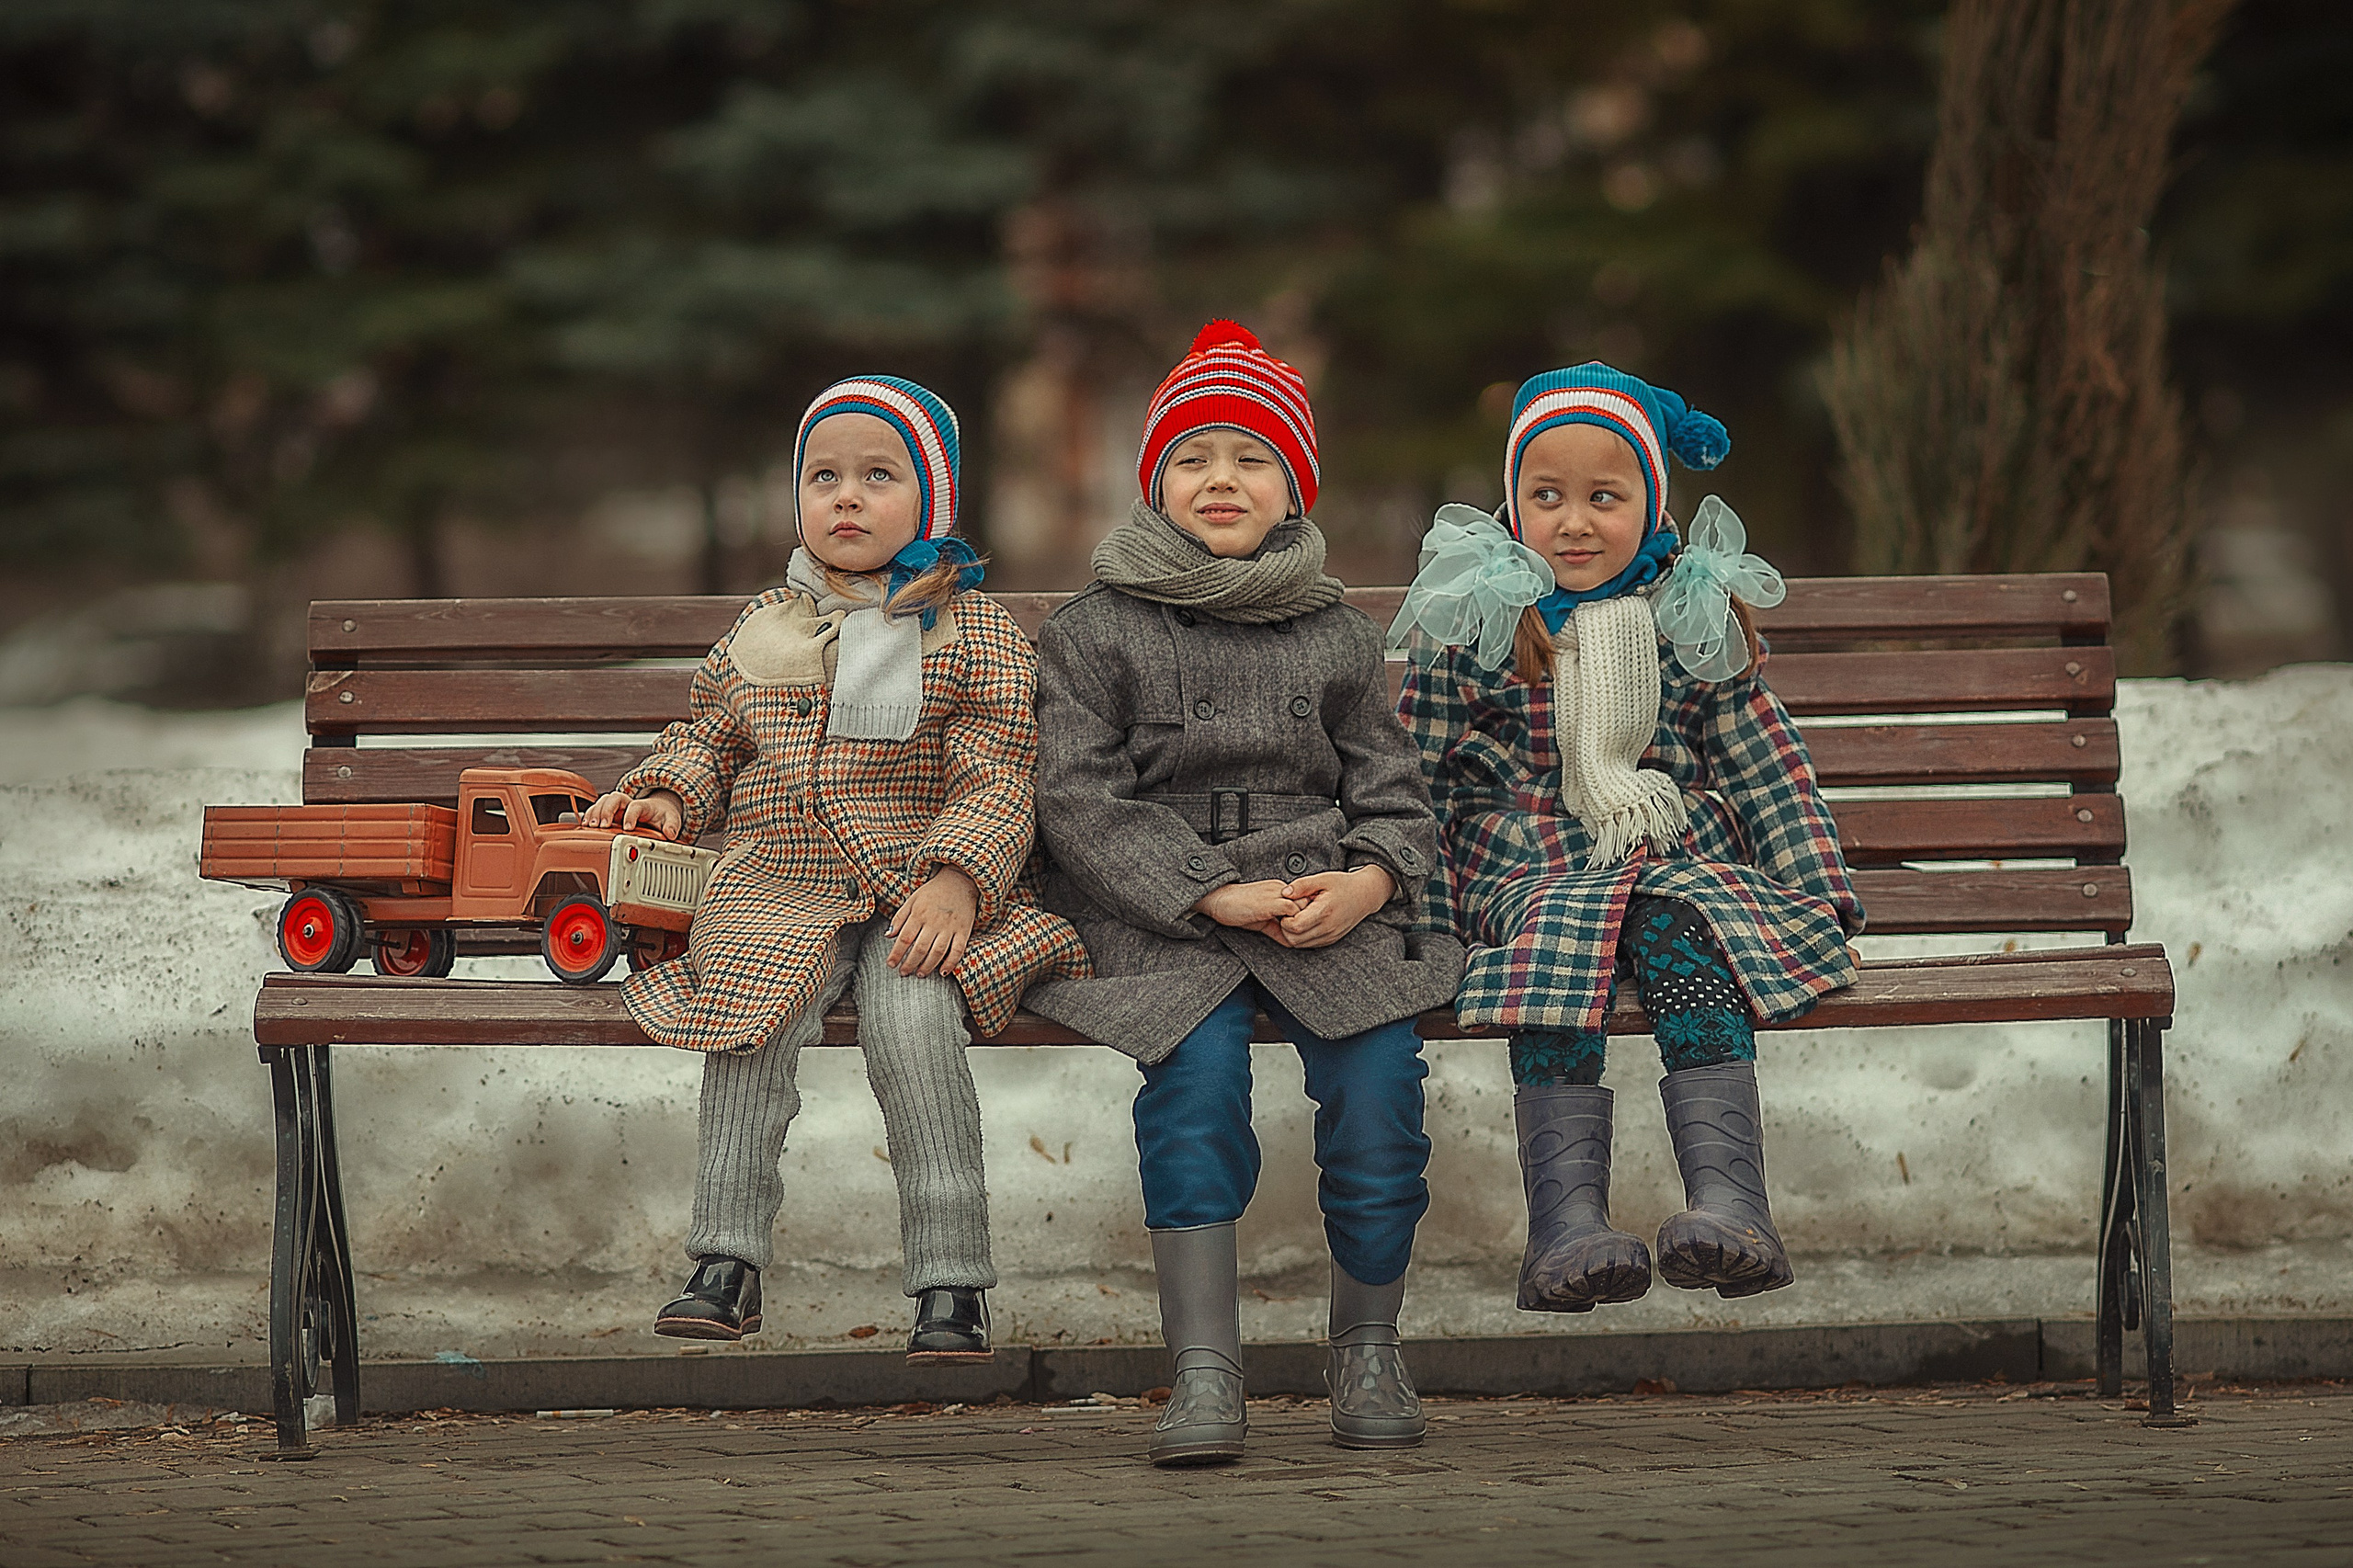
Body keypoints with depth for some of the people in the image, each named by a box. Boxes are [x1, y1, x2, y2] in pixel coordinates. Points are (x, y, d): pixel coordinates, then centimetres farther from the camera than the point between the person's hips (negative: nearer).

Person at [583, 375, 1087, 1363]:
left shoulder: (971, 632, 4)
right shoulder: (766, 626, 17)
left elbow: (999, 782, -3)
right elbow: (709, 734, 29)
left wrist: (956, 882, -19)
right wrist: (669, 792, 7)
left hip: (916, 894, -3)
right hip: (777, 891, 3)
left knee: (911, 1019, -31)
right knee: (751, 1014, -26)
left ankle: (949, 1280, -25)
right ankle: (728, 1262, -20)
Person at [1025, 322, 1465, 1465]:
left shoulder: (1336, 638, 15)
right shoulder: (1094, 632, 6)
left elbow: (1391, 791, 14)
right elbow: (1079, 801, -3)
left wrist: (1370, 880, -11)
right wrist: (1213, 895, -15)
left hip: (1324, 896, 2)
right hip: (1155, 912, -2)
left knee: (1377, 1068, -25)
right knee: (1198, 1061, -32)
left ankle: (1367, 1346, -4)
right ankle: (1205, 1369, -29)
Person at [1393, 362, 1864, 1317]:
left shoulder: (1697, 620, 10)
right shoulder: (1470, 623, 5)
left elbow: (1762, 766, 14)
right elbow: (1416, 776, 8)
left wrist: (1820, 897, 8)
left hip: (1682, 859, 1)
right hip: (1526, 869, -1)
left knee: (1683, 932, -33)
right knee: (1561, 945, -34)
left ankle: (1728, 1195, -46)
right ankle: (1567, 1216, -47)